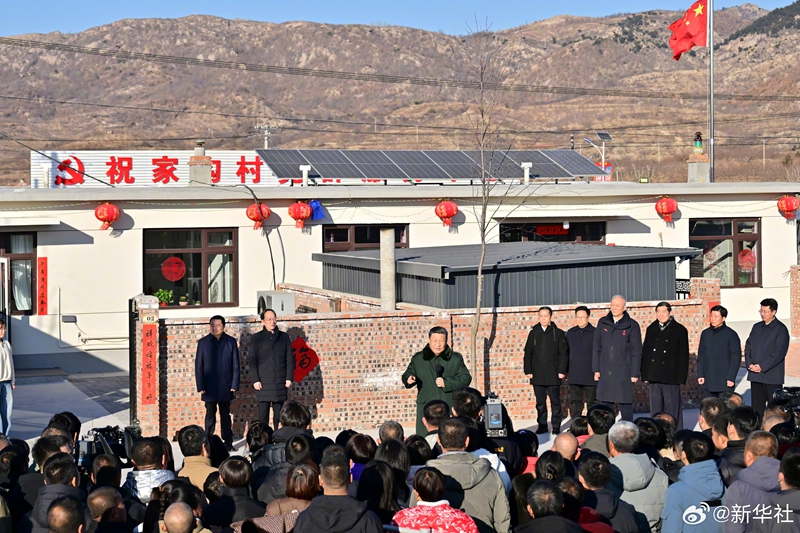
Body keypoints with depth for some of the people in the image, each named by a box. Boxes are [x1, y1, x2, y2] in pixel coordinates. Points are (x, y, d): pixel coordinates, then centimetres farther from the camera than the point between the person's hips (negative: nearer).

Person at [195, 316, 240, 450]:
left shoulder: (231, 342, 2)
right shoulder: (203, 342, 1)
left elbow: (235, 365, 3)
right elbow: (198, 366, 1)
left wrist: (234, 384, -4)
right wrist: (200, 386, -5)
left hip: (225, 387, 1)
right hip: (209, 387, 0)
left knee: (225, 415, 9)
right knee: (210, 415, 5)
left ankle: (228, 442, 14)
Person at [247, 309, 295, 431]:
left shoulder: (284, 337, 10)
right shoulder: (256, 338, 5)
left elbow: (290, 359, 9)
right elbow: (251, 360, 1)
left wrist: (289, 378, 0)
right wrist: (255, 380, -8)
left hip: (280, 383, 2)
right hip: (263, 384, -2)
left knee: (279, 415, 5)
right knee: (263, 415, -2)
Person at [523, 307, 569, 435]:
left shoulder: (558, 333, 3)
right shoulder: (533, 333, 10)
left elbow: (563, 353, 0)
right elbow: (528, 353, 11)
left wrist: (562, 371, -7)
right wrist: (528, 371, 3)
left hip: (553, 376, -3)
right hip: (537, 375, 3)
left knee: (555, 402, 0)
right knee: (540, 403, 6)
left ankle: (556, 426, 7)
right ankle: (542, 425, 13)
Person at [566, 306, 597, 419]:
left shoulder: (594, 333, -3)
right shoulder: (570, 333, 11)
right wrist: (566, 371, 10)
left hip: (590, 376, -4)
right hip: (574, 376, 4)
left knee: (592, 402, 5)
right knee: (575, 403, 6)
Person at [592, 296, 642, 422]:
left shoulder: (632, 325, -1)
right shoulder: (603, 323, 9)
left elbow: (636, 351, -2)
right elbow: (597, 348, 11)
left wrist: (634, 373, -6)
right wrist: (596, 369, 5)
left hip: (624, 373, -3)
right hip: (605, 373, 3)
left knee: (625, 404, -1)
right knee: (606, 404, 6)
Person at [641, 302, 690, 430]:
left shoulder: (679, 330, 0)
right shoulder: (651, 329, 12)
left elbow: (683, 356, -1)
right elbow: (645, 353, 14)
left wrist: (681, 379, -7)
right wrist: (645, 375, 8)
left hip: (671, 378, -4)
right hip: (654, 377, 4)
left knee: (673, 410, -2)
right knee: (655, 410, 8)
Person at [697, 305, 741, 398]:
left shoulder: (731, 335, -4)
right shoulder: (705, 334, 10)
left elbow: (736, 358, -6)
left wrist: (731, 378, -11)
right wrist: (700, 375, 6)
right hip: (708, 381, 5)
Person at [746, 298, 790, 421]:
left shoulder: (780, 329, -6)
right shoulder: (757, 327, 14)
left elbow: (779, 352, -14)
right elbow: (748, 347, 13)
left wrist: (762, 367, -16)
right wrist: (749, 364, -4)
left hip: (772, 376, -6)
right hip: (755, 375, 6)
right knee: (757, 407, 9)